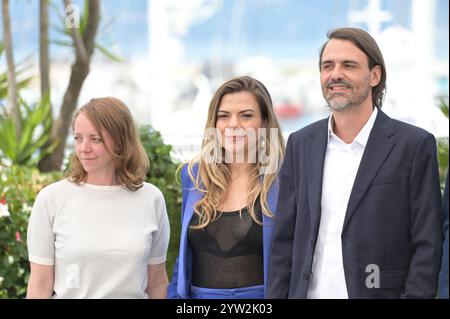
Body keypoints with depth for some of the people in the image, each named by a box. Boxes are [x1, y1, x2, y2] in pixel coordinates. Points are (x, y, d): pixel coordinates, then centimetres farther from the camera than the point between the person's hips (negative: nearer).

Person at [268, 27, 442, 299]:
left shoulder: (415, 145, -6)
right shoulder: (301, 144, 7)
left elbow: (427, 246, -8)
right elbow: (285, 240, 8)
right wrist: (276, 295, 1)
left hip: (376, 292, -3)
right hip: (309, 292, 4)